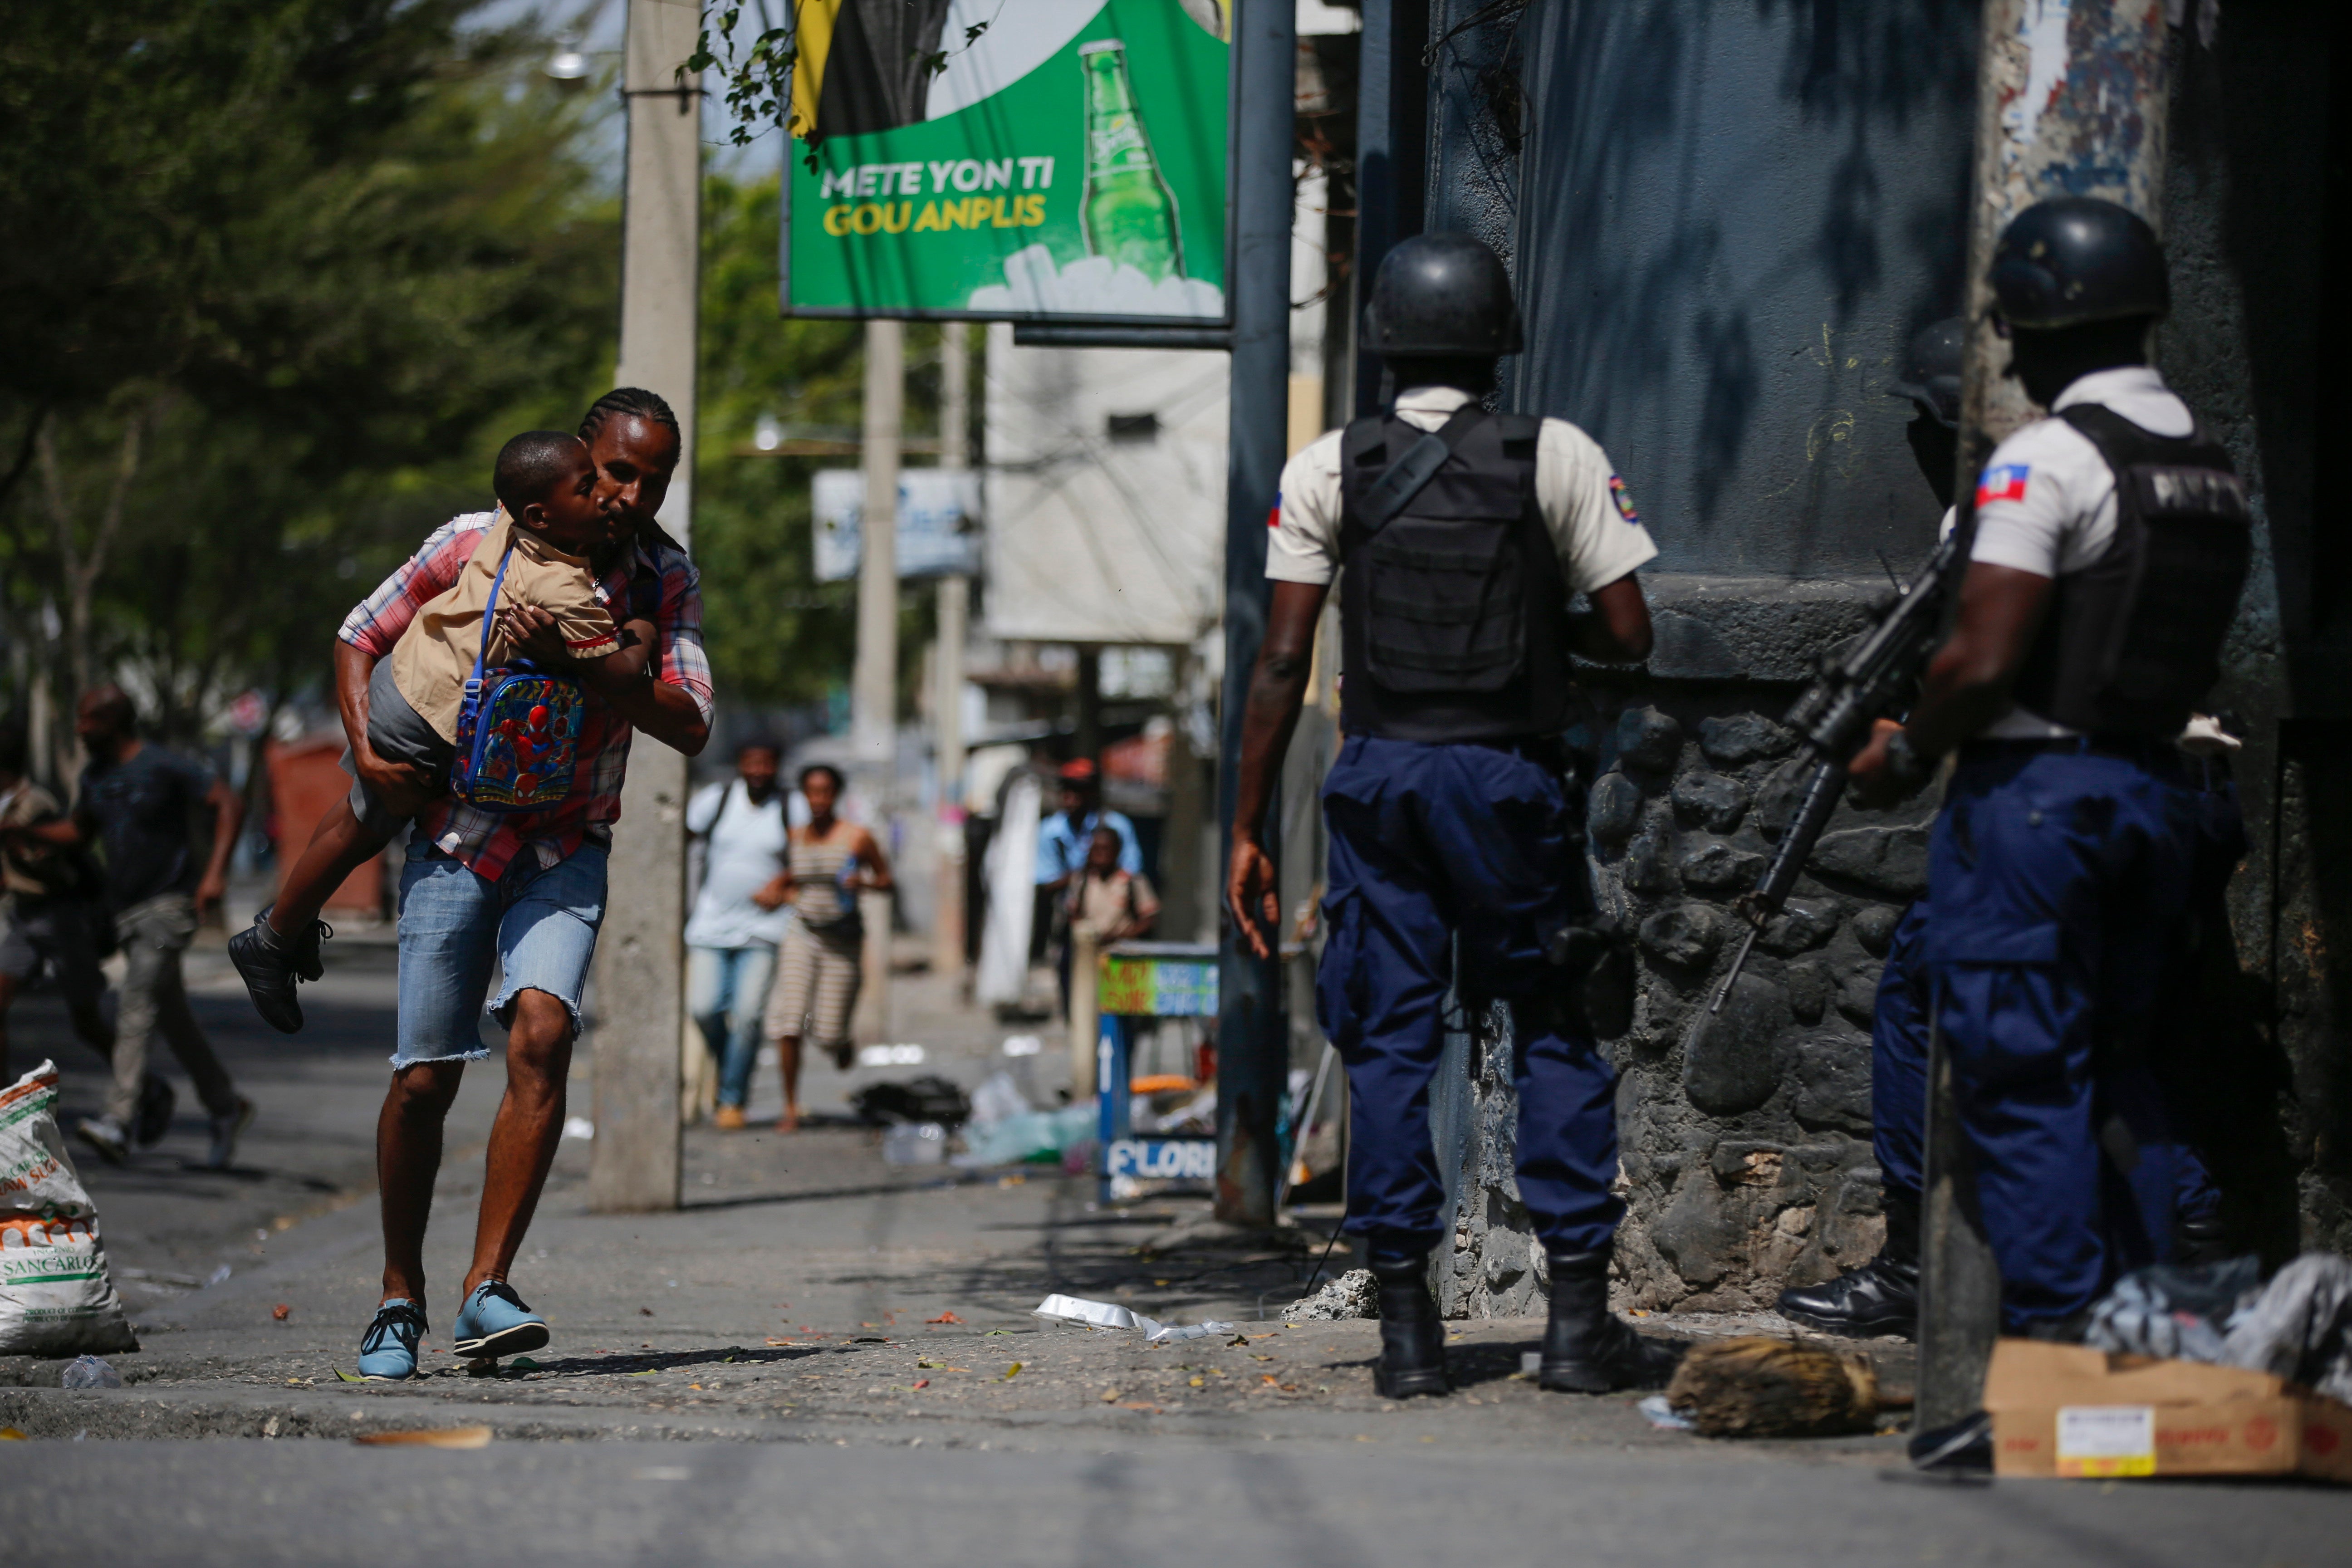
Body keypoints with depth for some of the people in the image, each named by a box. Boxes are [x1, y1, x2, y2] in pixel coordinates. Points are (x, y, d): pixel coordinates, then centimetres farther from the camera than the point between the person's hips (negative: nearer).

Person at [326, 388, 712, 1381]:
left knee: (542, 1034, -22)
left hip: (566, 850, 1)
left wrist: (580, 663, -22)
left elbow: (690, 726, -10)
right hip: (455, 838, -1)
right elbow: (361, 638, 5)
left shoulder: (665, 580, 0)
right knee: (424, 1076, -3)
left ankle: (486, 1290, -20)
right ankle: (400, 1301, 15)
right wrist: (367, 748, -11)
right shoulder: (476, 544, -5)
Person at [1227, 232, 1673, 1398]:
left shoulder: (1329, 469, 1)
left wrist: (1248, 830, 1)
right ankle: (1579, 1318, 4)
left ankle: (1408, 1327, 4)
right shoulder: (1561, 459, -2)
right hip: (1511, 776, -1)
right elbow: (1627, 636, -3)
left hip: (1379, 775, 1)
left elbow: (1283, 659, -2)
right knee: (1556, 1033, 8)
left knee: (1389, 1040, 6)